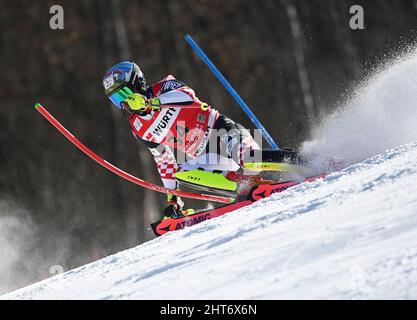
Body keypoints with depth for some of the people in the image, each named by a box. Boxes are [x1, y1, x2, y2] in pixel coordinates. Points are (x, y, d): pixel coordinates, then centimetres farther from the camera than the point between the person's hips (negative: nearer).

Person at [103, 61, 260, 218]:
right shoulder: (139, 129, 10)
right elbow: (163, 159, 19)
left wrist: (150, 101, -35)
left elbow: (188, 95, -28)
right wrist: (172, 197, 13)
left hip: (219, 127, -6)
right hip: (204, 156, 6)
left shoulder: (163, 88, -5)